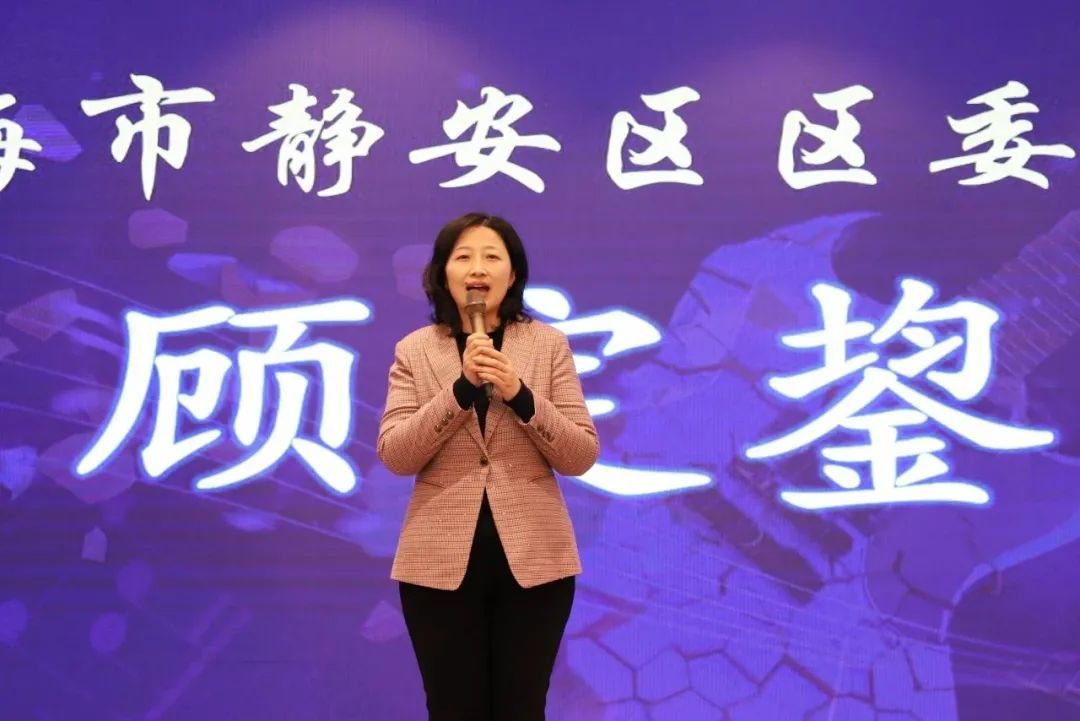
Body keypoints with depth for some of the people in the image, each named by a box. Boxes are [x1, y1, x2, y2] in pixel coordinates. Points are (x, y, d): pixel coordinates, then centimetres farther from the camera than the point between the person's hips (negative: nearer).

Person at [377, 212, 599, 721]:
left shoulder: (548, 344, 2)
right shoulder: (414, 350, 3)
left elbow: (582, 456, -2)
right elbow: (394, 455, -6)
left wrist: (520, 395, -17)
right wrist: (461, 388, -18)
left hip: (533, 556, 0)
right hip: (440, 560, 0)